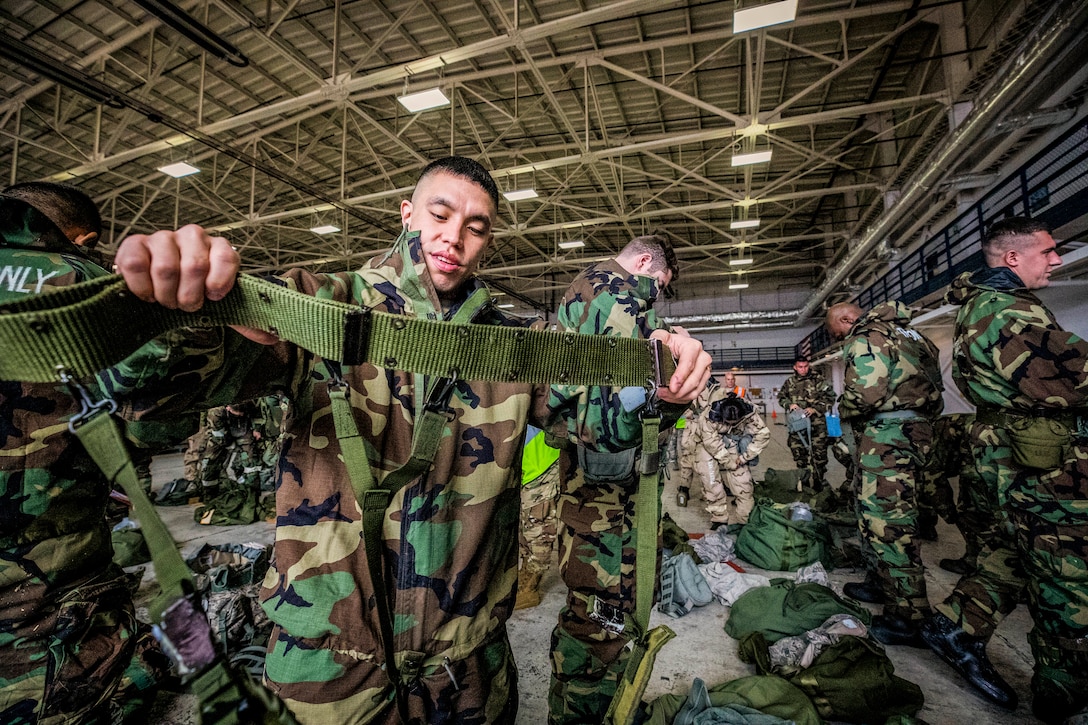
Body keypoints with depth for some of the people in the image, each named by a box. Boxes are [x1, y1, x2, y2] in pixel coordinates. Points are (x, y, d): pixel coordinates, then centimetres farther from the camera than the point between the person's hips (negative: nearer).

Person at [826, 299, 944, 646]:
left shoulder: (865, 338, -9)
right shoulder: (905, 332, 20)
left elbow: (865, 392, -23)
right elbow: (930, 381, 20)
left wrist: (844, 411, -3)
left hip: (887, 436, -11)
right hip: (917, 431, 11)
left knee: (885, 522, -5)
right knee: (895, 517, 20)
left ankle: (910, 617, 2)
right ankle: (885, 585, 34)